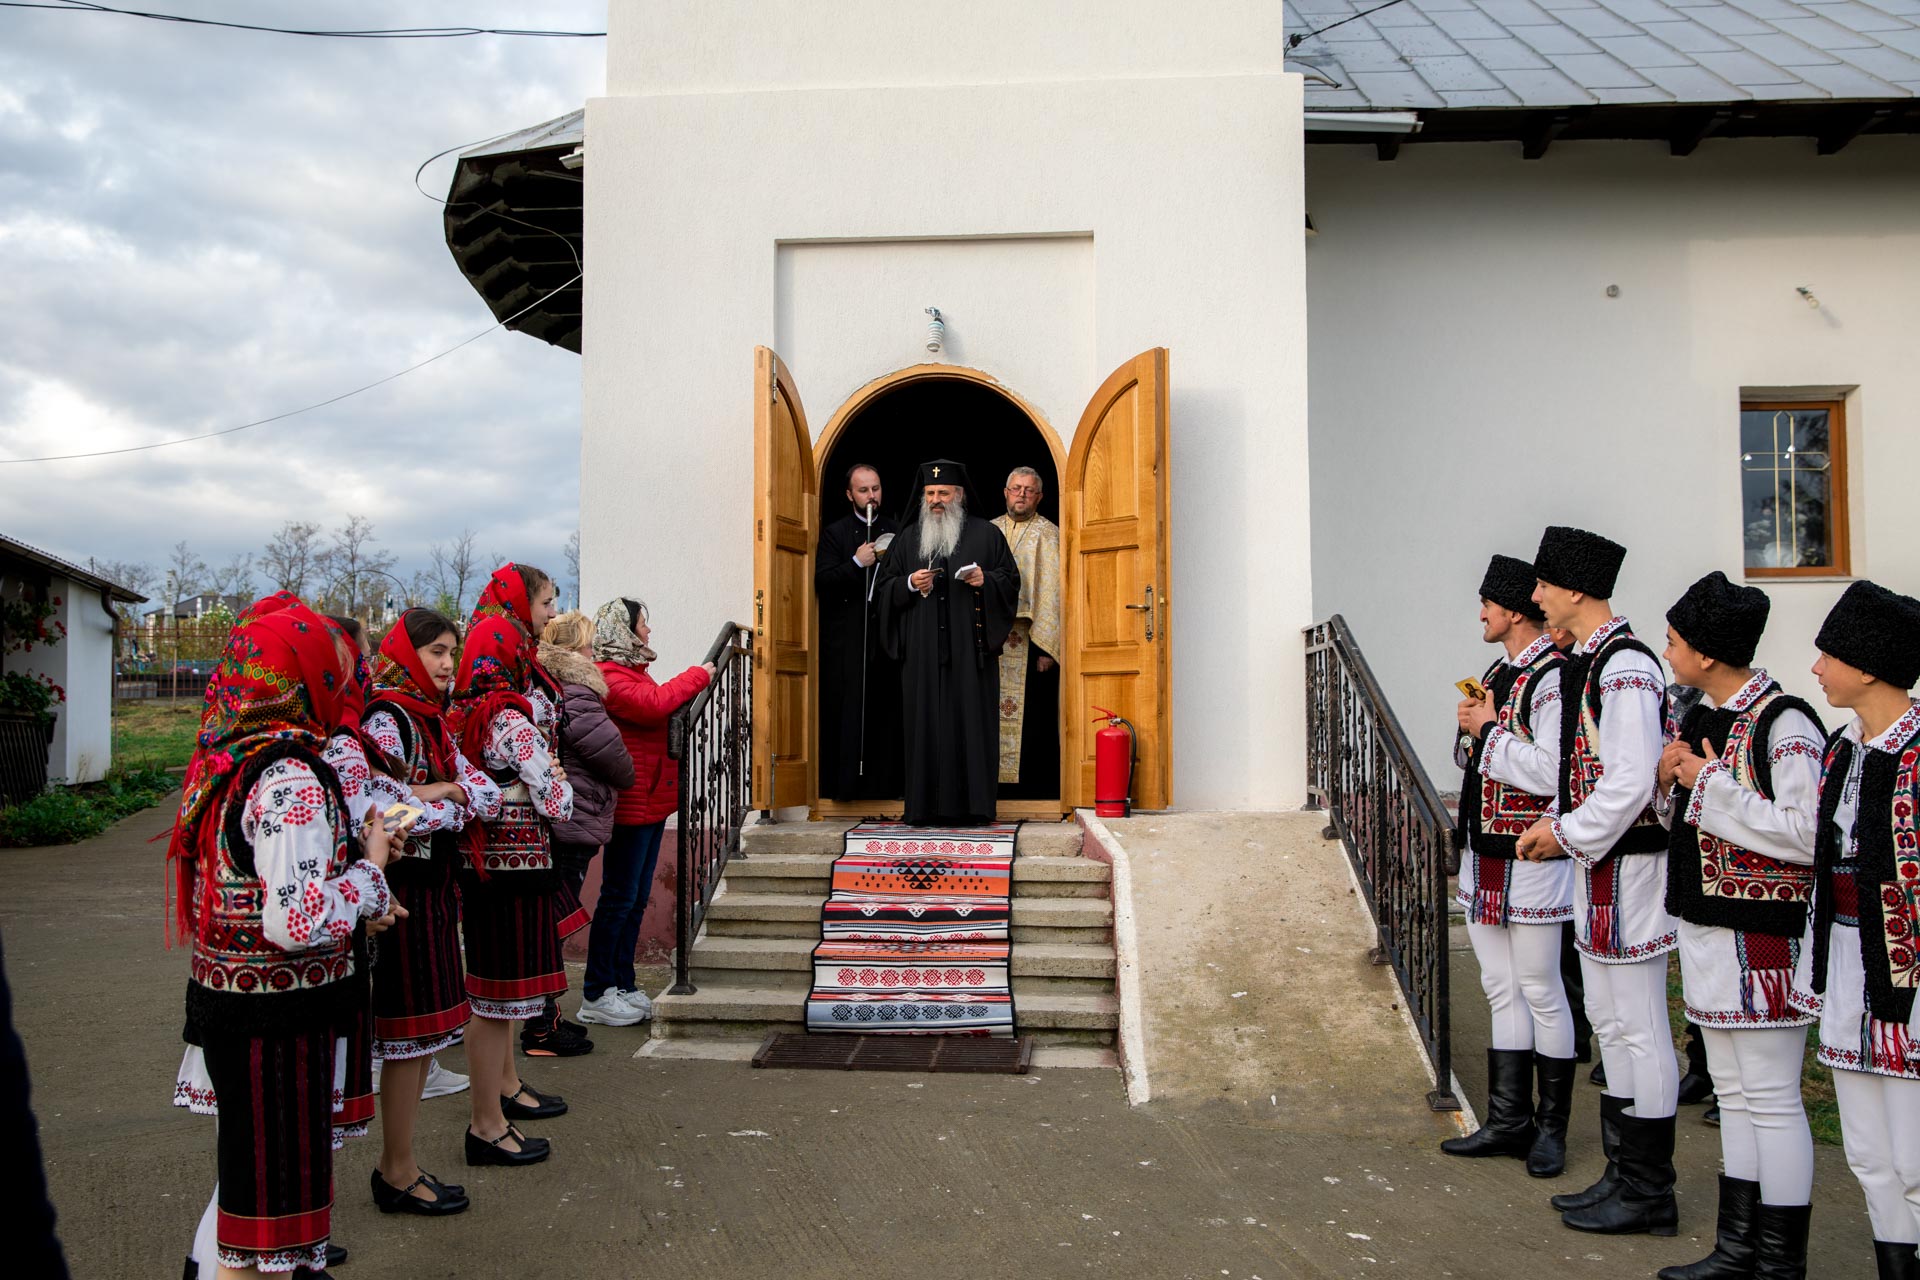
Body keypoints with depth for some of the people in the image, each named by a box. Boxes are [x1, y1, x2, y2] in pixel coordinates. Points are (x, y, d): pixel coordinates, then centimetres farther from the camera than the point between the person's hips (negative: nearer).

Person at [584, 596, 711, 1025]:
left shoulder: (632, 671, 19)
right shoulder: (609, 676, -15)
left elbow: (659, 705, 20)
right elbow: (653, 705, -27)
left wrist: (690, 687, 3)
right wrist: (697, 676, -15)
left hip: (650, 801, 10)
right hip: (631, 804, -10)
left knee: (636, 899, 14)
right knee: (619, 898, -3)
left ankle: (623, 986, 22)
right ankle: (597, 995, 6)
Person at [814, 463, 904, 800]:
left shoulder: (897, 531, 15)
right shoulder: (834, 533, 7)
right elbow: (822, 583, -3)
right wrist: (856, 564, -14)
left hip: (887, 634, 2)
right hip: (847, 640, -2)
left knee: (886, 714, -1)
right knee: (847, 715, -5)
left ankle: (884, 782, 4)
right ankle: (845, 783, -1)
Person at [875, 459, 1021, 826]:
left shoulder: (985, 534, 9)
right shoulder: (908, 538, 15)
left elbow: (1011, 579, 8)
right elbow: (884, 587, 14)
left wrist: (986, 580, -11)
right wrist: (909, 584, -6)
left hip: (970, 650, -2)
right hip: (922, 653, 2)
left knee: (971, 722, -4)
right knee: (925, 724, -1)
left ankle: (972, 807, 0)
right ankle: (926, 807, 3)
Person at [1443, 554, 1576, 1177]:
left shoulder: (1553, 677, -15)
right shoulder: (1498, 672, 14)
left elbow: (1551, 775, -25)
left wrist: (1490, 729, -15)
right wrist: (1471, 730, 0)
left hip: (1529, 858, -9)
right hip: (1484, 851, 9)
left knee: (1539, 992, 2)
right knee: (1501, 989, 13)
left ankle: (1552, 1126, 16)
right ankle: (1508, 1121, 21)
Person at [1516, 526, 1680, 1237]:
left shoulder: (1624, 667, -19)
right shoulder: (1588, 662, 13)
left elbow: (1632, 781, -24)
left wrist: (1569, 834, -15)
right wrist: (1559, 822, 9)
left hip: (1625, 863, -11)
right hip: (1597, 863, 11)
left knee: (1637, 1031, 0)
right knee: (1609, 1023, 17)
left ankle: (1648, 1195, 12)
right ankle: (1625, 1173, 29)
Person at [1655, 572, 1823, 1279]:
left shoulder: (1783, 723, -17)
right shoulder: (1700, 714, 10)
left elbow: (1809, 836, -24)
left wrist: (1710, 783, -20)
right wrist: (1671, 781, -2)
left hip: (1762, 935, -9)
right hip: (1704, 923, 9)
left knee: (1771, 1099, 1)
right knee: (1734, 1090, 17)